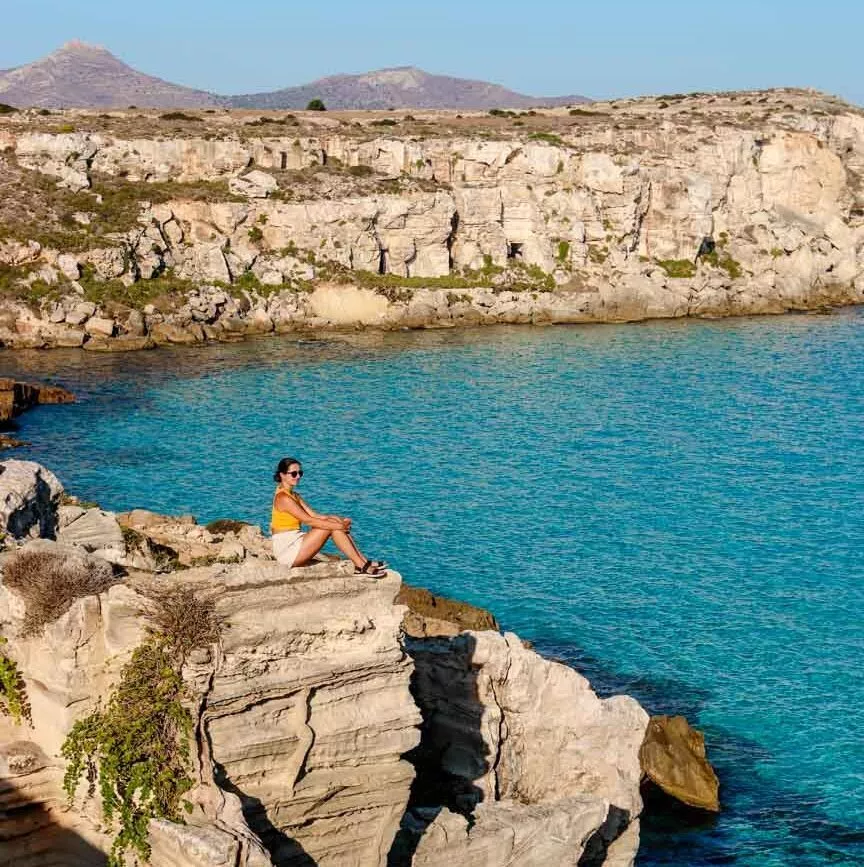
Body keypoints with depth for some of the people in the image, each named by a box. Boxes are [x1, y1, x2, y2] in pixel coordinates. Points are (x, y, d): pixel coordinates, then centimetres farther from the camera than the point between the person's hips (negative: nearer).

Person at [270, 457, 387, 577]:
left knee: (333, 522, -4)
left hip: (296, 543, 9)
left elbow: (315, 516, 9)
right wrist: (338, 526, -20)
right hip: (287, 550, -9)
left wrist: (340, 521, -7)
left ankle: (364, 562, -9)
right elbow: (308, 520, -21)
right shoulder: (282, 497, -14)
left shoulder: (294, 496, 17)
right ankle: (362, 567, -17)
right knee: (330, 526, -17)